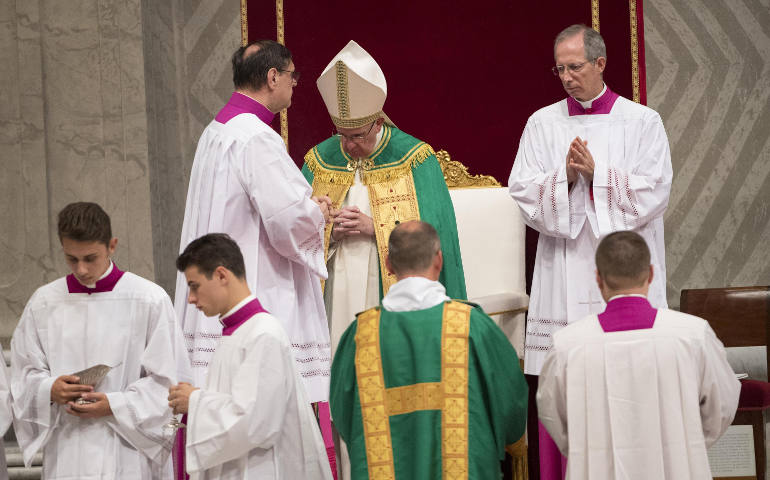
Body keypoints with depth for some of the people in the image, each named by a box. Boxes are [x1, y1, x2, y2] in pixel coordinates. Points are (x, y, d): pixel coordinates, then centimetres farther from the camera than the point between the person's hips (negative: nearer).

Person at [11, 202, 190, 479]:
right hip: (65, 456, 3)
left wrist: (114, 405, -13)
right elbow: (24, 377, 11)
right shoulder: (43, 303, 9)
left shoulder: (150, 300, -2)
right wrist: (50, 390, -11)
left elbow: (167, 380, -1)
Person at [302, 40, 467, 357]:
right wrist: (330, 233, -11)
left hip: (392, 290, -2)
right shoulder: (320, 161, 9)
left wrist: (375, 228, -15)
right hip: (336, 302, 3)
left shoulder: (413, 159, -1)